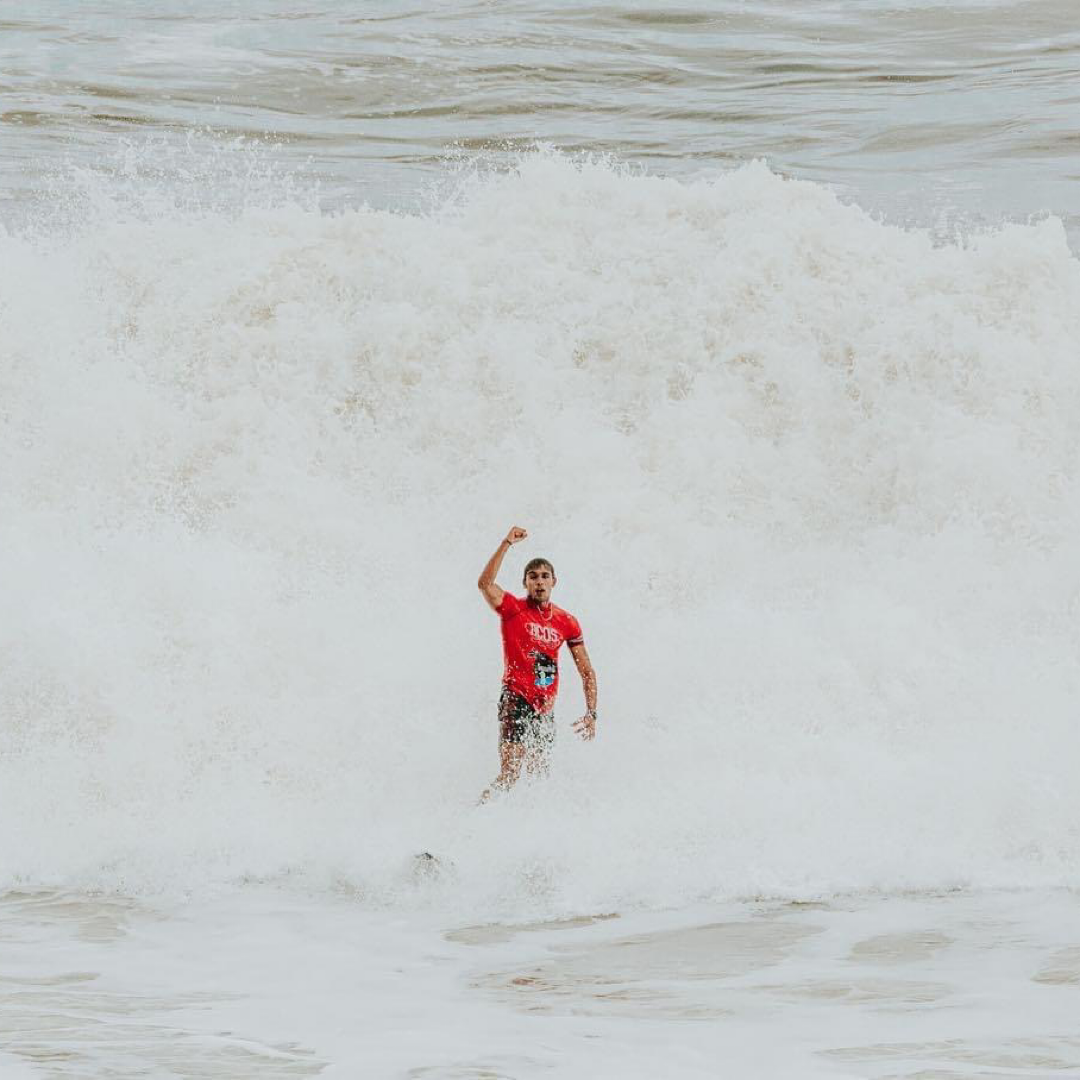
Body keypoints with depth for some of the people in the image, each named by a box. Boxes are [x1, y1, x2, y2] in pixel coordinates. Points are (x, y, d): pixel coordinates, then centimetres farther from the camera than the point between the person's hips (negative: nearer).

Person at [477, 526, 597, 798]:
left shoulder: (566, 622, 8)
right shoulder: (514, 609, -3)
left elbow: (587, 672, 10)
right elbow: (485, 584, -23)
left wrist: (591, 714, 0)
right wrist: (507, 543, -25)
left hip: (546, 707, 5)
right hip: (517, 698, -5)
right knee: (510, 774, -20)